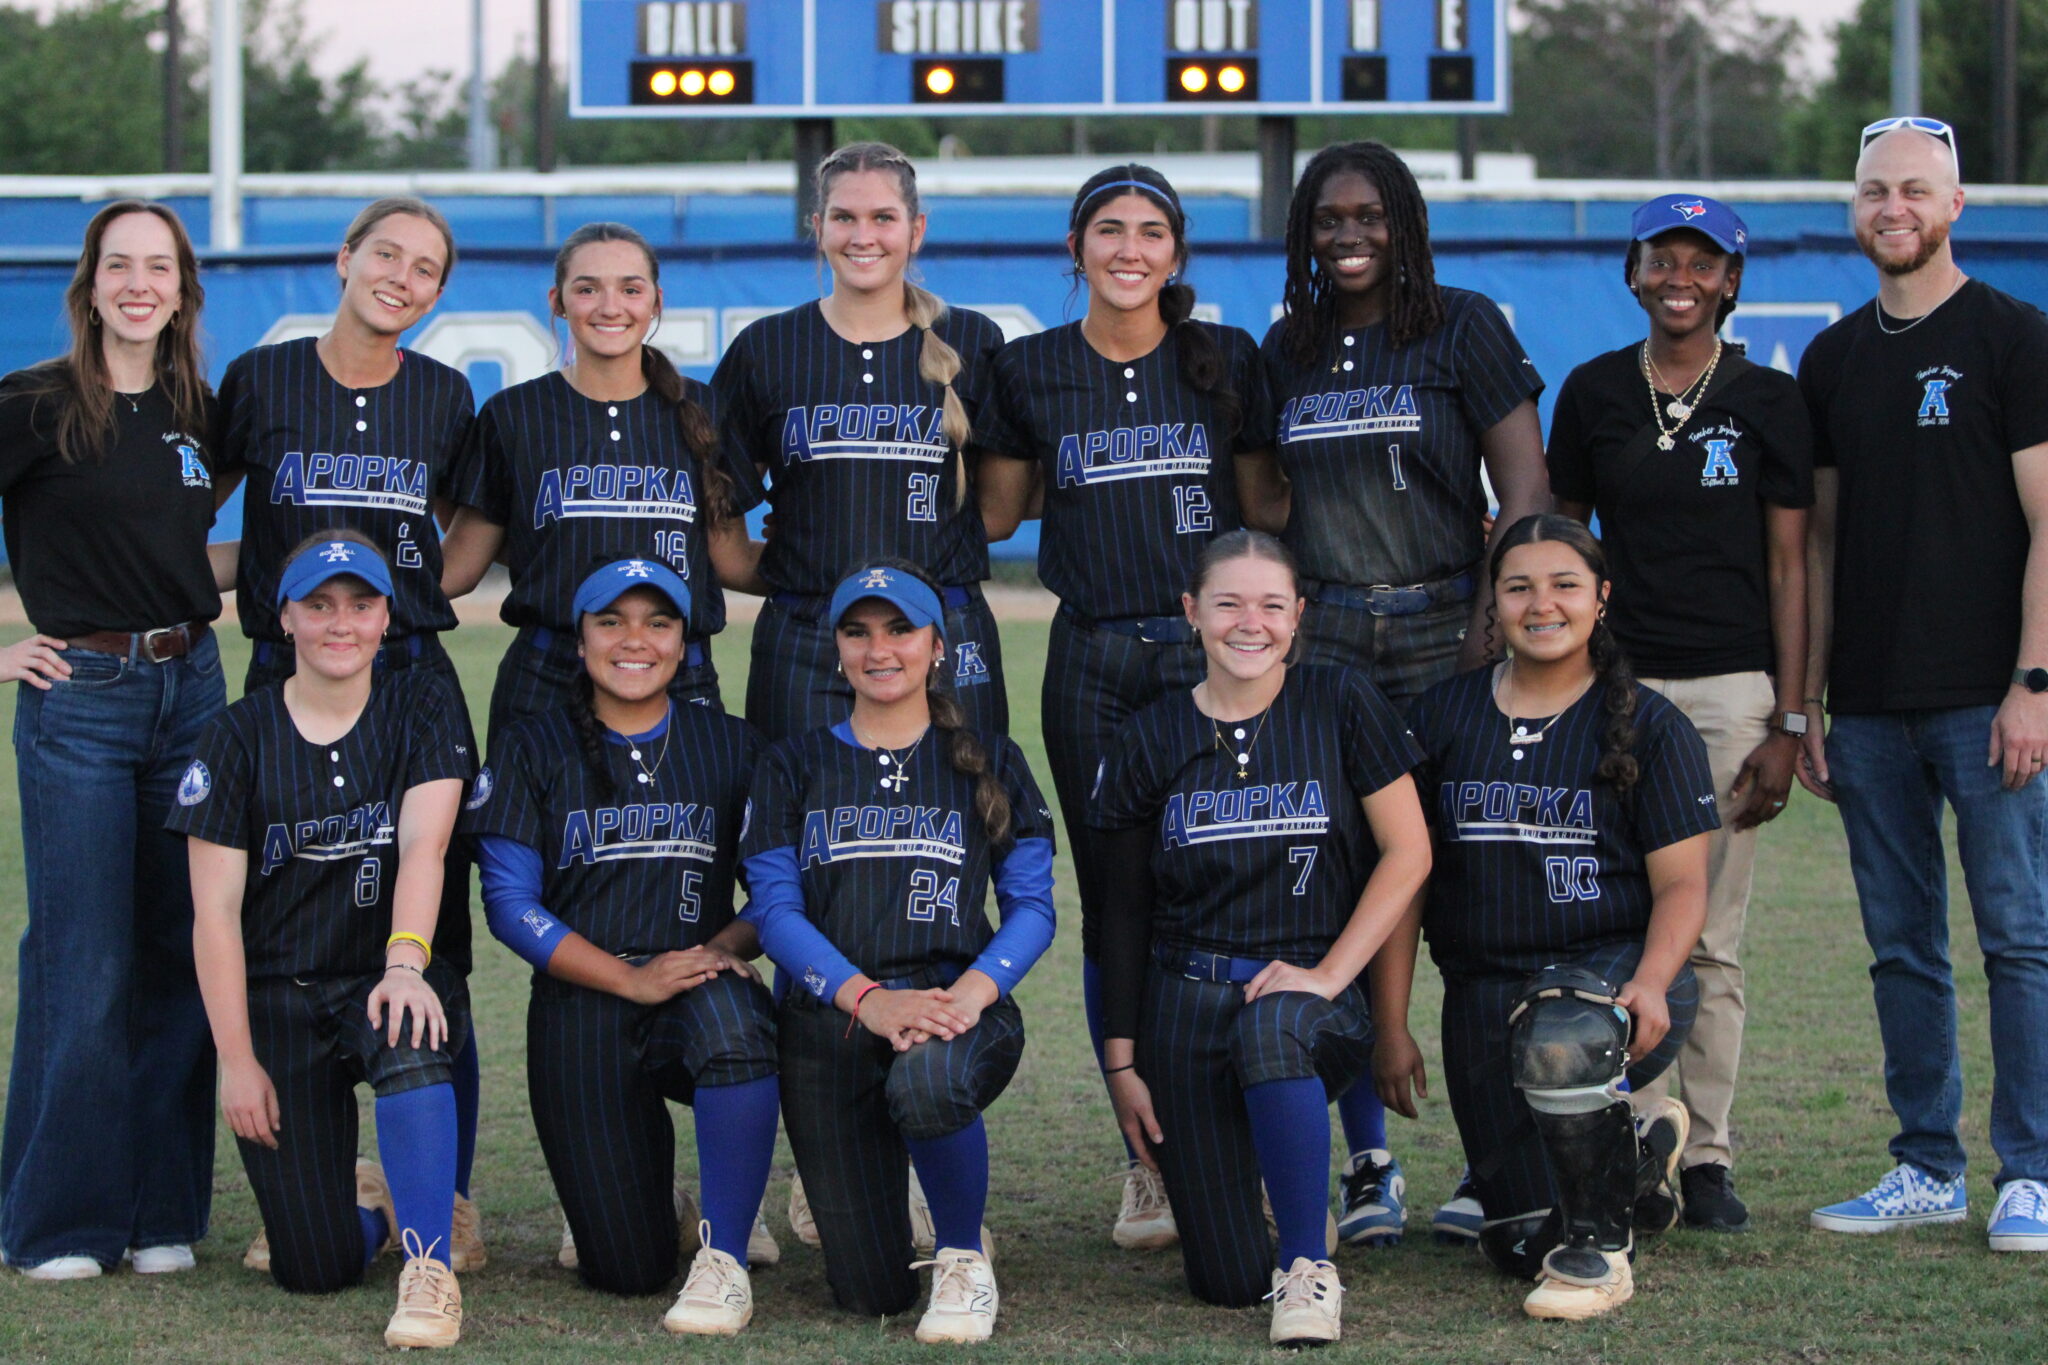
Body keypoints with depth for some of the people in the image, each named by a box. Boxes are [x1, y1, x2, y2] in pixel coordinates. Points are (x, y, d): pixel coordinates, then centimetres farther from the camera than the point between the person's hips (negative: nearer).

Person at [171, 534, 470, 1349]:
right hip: (279, 996, 0)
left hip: (385, 975, 0)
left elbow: (423, 846, -14)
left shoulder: (420, 710, 2)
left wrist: (406, 963, -32)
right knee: (316, 1271, -9)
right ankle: (366, 1199, 27)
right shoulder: (238, 738, 1)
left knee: (411, 1039, -40)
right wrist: (236, 1059, -10)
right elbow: (215, 909, -2)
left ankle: (429, 1268, -30)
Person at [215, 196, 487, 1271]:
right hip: (286, 681, -1)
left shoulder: (444, 397, 8)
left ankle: (448, 1197, 5)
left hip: (416, 679, 1)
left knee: (432, 941, -2)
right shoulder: (260, 381, 2)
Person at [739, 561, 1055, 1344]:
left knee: (928, 1085, -42)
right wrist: (868, 998, -17)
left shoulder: (989, 765, 12)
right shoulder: (795, 767, 12)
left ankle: (965, 1256, -12)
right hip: (829, 1018, 1)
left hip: (956, 1005, -1)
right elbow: (773, 907, 1)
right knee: (870, 1295, -5)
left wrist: (974, 988, -17)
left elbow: (1032, 906, 6)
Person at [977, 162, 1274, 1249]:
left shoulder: (1226, 360, 6)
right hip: (1091, 661, 1)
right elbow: (993, 509, 15)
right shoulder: (1029, 371, 6)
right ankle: (1148, 1162, 9)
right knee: (1113, 907, 1)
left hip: (1209, 651, -1)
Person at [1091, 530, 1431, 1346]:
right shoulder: (1152, 741, 4)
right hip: (1188, 999, 2)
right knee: (1228, 1281, -7)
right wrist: (1121, 1061, 5)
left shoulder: (1340, 706, -1)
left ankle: (1310, 1266, -24)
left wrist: (1327, 974, -11)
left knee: (1270, 1030, -42)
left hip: (1317, 993, -2)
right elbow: (1127, 912, 9)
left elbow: (1408, 855, -1)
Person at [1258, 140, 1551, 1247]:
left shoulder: (1463, 328, 2)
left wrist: (1492, 625, -12)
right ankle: (1368, 1165, 5)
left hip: (1447, 635, -3)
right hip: (1326, 642, 4)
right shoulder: (1288, 352, 15)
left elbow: (1526, 492, -3)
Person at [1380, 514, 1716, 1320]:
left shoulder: (1650, 727, 2)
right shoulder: (1441, 718, 8)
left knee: (1561, 1041, -41)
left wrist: (1650, 984, -22)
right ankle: (1642, 1150, 32)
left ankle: (1603, 1243, -16)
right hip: (1484, 983, 3)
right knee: (1522, 1246, -3)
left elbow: (1682, 885, -2)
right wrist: (1390, 1026, 2)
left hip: (1613, 962, -3)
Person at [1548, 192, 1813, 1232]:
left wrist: (1789, 722, -4)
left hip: (1731, 688, -2)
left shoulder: (1767, 402, 3)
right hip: (1615, 681, 2)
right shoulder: (1594, 393, 8)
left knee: (1710, 941, 0)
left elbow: (1788, 568, 2)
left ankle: (1707, 1159, 7)